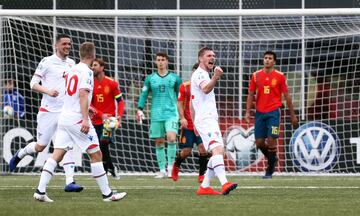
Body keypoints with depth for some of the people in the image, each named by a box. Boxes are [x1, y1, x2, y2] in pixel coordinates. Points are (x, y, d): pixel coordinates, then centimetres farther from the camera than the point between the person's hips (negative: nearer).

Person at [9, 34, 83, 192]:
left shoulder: (71, 64, 11)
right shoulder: (47, 62, -6)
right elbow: (33, 84, -7)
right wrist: (48, 91, -22)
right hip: (48, 111, -4)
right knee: (41, 146, 3)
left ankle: (69, 182, -13)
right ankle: (20, 154, 33)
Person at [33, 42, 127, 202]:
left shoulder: (73, 70, 16)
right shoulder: (86, 71, -9)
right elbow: (83, 94, -20)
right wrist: (85, 119, -25)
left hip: (64, 117, 8)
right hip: (78, 119, -7)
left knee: (56, 155, 2)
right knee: (96, 155, 1)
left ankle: (40, 191, -8)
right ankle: (107, 194, 3)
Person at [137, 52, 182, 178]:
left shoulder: (174, 78, 6)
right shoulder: (150, 79, 9)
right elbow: (144, 94, 11)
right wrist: (140, 109, 0)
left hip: (171, 113, -2)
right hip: (156, 115, 2)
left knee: (171, 137, -20)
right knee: (159, 142, 3)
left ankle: (170, 166, -10)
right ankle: (162, 170, 9)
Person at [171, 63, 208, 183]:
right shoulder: (185, 86, -1)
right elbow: (179, 103, 0)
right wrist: (182, 118, -12)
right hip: (188, 124, -1)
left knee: (203, 148, -14)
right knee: (186, 151, 1)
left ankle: (202, 175, -2)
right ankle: (176, 165, 33)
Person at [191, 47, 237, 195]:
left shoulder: (203, 75, 24)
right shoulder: (199, 74, -7)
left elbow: (192, 104, 29)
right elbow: (205, 89, -31)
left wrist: (194, 123, 29)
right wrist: (215, 78, -48)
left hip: (210, 119, 11)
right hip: (205, 119, -11)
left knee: (220, 151, 8)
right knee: (217, 149, -25)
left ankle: (204, 187, 10)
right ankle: (224, 184, -40)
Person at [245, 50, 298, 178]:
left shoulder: (279, 76, 0)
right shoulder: (256, 76, 6)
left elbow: (286, 96, 6)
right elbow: (251, 95, 10)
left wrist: (292, 114, 8)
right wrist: (248, 112, 1)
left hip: (273, 112, -3)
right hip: (260, 112, 3)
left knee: (271, 140, -10)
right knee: (259, 142, 1)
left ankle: (270, 170, 2)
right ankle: (272, 159, 30)